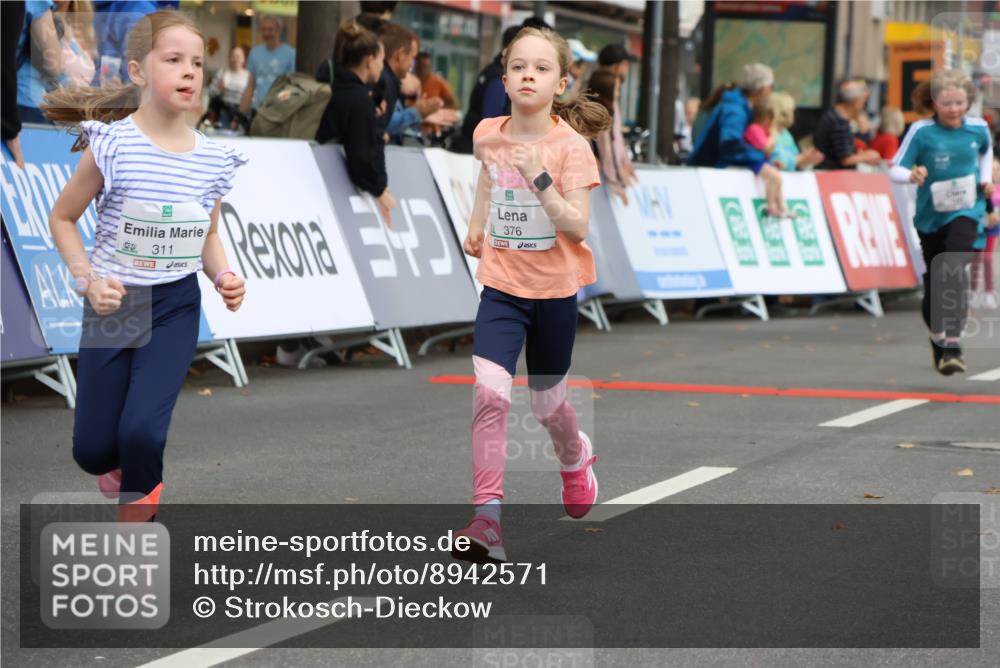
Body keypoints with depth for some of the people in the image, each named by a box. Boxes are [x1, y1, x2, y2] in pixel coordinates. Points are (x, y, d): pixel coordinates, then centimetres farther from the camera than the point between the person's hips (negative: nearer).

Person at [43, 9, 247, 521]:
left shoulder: (211, 159, -3)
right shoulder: (112, 145, -14)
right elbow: (62, 218, -2)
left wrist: (223, 277, -7)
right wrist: (87, 281, -14)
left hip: (177, 307, 1)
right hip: (114, 304, -1)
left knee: (141, 431, -19)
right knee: (91, 451, 4)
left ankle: (136, 507, 10)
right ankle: (119, 463, 42)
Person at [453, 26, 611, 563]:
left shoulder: (571, 146, -13)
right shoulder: (489, 134, -2)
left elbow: (578, 226, -20)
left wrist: (539, 179, -29)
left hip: (554, 291, -2)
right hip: (501, 285, 2)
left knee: (546, 403, 15)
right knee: (489, 393, -17)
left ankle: (575, 458, 50)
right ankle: (487, 519, -19)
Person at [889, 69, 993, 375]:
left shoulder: (978, 128, -1)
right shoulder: (922, 131, -9)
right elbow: (895, 169, -10)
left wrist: (986, 179, 8)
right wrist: (912, 174, -30)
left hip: (965, 211, -1)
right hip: (931, 213, 1)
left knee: (954, 269, -23)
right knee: (934, 280, 11)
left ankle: (953, 343, -26)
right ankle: (937, 337, 37)